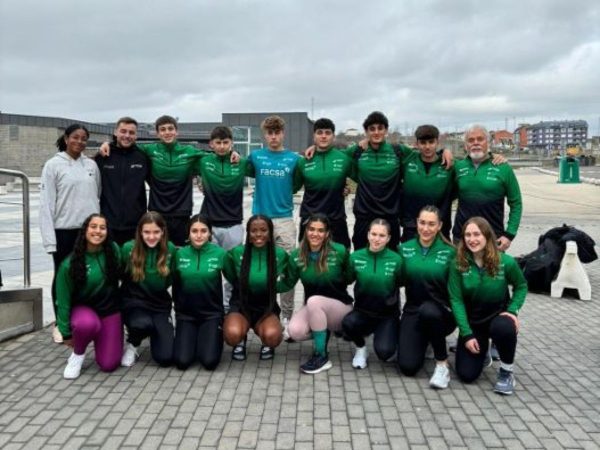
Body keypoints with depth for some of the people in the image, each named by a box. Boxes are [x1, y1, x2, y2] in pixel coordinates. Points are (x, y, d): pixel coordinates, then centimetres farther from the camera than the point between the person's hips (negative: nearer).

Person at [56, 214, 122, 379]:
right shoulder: (69, 264, -18)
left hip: (109, 310, 2)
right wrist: (66, 333, -4)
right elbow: (63, 300, -9)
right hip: (83, 309, -2)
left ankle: (100, 339, 28)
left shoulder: (113, 250, -11)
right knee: (87, 324, -40)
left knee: (108, 365, -6)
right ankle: (78, 354, -6)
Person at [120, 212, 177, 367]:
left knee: (165, 358, -9)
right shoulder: (128, 248, -11)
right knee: (142, 324, -37)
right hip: (134, 302, -1)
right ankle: (132, 345, 0)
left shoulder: (170, 250, -7)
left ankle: (155, 333, 26)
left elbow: (166, 283, 2)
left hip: (160, 304, 2)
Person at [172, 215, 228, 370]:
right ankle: (193, 339, 21)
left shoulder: (220, 253, -9)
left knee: (209, 362, -14)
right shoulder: (180, 254, -2)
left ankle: (216, 337, 18)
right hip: (186, 314, 2)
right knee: (182, 362, -11)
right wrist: (178, 309, 11)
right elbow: (175, 286, 9)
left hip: (212, 314, -2)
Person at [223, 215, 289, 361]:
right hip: (240, 306, 0)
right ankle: (241, 341, 6)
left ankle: (267, 344, 6)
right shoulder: (236, 253, -10)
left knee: (272, 336, -34)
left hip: (267, 307, 0)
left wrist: (272, 287, -1)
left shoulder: (280, 254, -8)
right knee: (232, 334, -34)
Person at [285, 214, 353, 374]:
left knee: (314, 301, -35)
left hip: (341, 307, -3)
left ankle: (322, 357, -20)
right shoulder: (296, 256, -7)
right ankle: (323, 332, 9)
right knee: (295, 331, -27)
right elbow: (288, 283, 1)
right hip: (313, 308, 3)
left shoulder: (339, 251, -16)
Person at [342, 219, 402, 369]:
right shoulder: (356, 257, -7)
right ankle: (361, 349, 4)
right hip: (363, 311, 2)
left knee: (384, 352, -22)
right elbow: (347, 280, 4)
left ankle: (392, 334, 16)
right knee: (348, 323, -31)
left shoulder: (396, 260, -12)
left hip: (387, 315, -1)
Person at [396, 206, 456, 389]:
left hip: (441, 312, -2)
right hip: (412, 312, 3)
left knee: (428, 310, -39)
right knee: (408, 367, -14)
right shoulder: (404, 249, 2)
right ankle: (422, 343, 23)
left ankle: (442, 364, -16)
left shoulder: (450, 252, -5)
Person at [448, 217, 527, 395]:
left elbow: (521, 286, 3)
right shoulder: (458, 264, -14)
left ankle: (506, 373, -10)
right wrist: (467, 335, -17)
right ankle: (482, 349, 28)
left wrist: (513, 310, -15)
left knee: (504, 328, -39)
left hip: (498, 315, -1)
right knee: (466, 375, -8)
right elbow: (456, 300, -13)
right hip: (472, 320, 1)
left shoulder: (506, 262, -15)